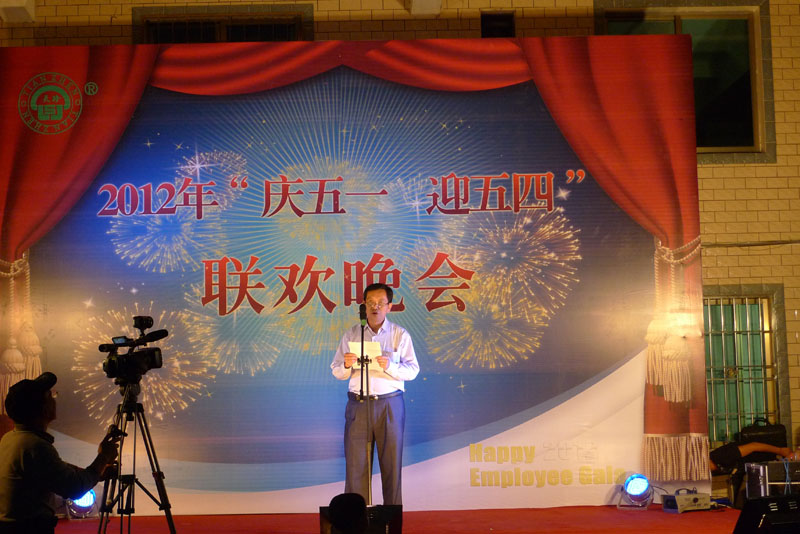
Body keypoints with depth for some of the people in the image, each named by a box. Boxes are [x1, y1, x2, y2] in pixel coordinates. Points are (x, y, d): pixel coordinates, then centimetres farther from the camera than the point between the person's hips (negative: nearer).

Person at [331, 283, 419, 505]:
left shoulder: (400, 334, 6)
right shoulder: (351, 335, 11)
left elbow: (412, 370, -2)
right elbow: (337, 372, 9)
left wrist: (390, 366, -20)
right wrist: (346, 365, -13)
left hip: (390, 405, -1)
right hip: (358, 404, 1)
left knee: (391, 462, 2)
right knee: (355, 463, -1)